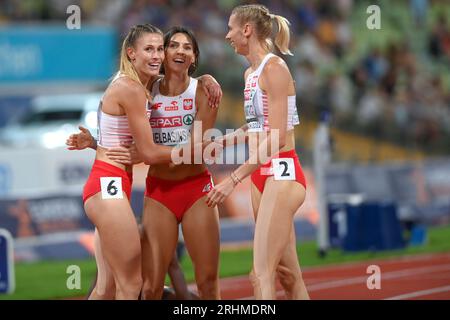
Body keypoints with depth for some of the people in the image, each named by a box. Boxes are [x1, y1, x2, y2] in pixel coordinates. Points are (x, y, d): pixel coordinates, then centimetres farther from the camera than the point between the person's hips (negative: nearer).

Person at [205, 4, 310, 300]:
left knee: (262, 274, -14)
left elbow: (277, 136, -19)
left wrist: (234, 179, -21)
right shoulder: (250, 73, 13)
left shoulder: (274, 68, -13)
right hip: (261, 175, 9)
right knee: (288, 274, 10)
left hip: (282, 174, -9)